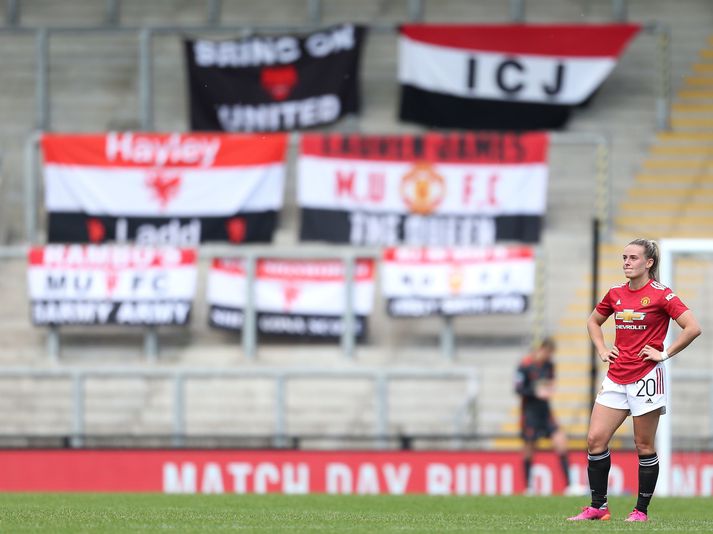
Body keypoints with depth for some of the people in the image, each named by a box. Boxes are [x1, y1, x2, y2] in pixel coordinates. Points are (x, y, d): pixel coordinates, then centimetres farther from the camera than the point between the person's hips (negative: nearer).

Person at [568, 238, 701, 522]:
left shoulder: (660, 294, -7)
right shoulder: (616, 294, 10)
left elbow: (693, 328, -13)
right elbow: (593, 321, 29)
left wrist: (665, 354, -12)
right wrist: (602, 350, 14)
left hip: (646, 377, -6)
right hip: (616, 378, 6)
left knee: (644, 447, 0)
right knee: (595, 439, -2)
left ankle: (641, 510, 8)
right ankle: (598, 507, 5)